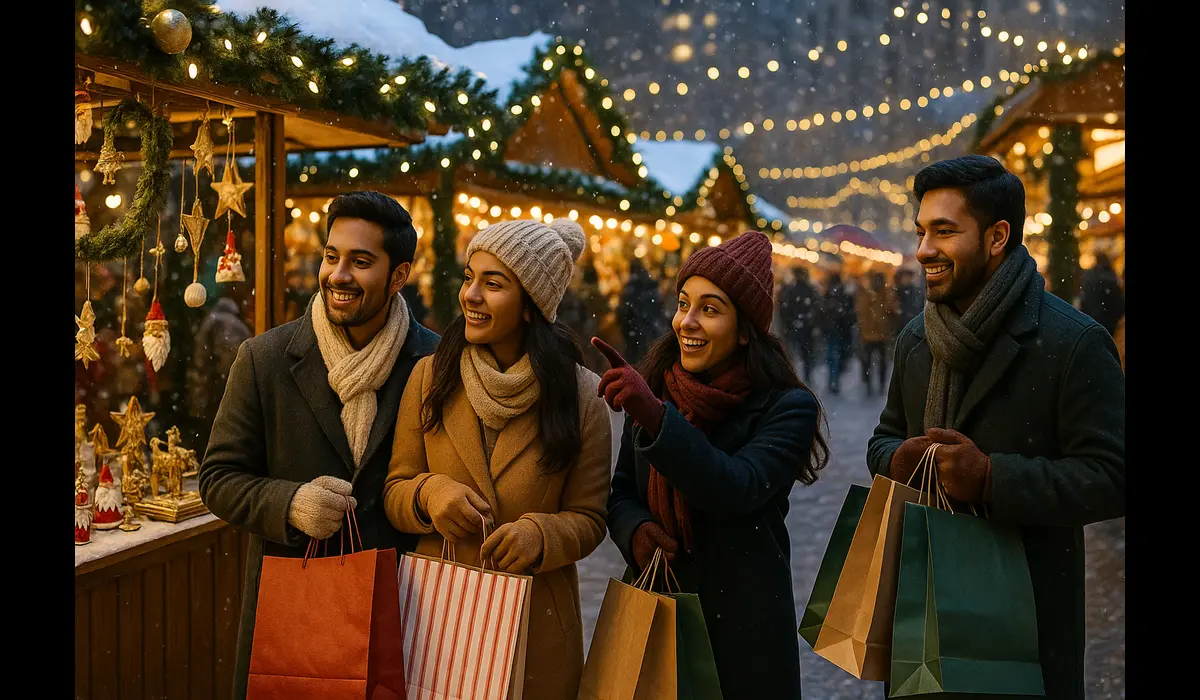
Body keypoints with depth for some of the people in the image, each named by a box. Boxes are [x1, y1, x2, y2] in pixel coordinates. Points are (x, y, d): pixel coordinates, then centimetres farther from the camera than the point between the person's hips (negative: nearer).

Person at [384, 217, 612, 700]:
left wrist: (540, 535, -22)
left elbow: (588, 518, -2)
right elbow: (394, 491, 4)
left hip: (536, 621, -1)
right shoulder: (429, 376, -1)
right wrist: (429, 494, -17)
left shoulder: (579, 394, -6)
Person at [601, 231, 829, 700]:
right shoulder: (654, 390, 3)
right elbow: (621, 491, 9)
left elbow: (737, 491, -25)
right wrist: (634, 529, -14)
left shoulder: (788, 408, -11)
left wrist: (656, 418, -36)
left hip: (742, 623, -4)